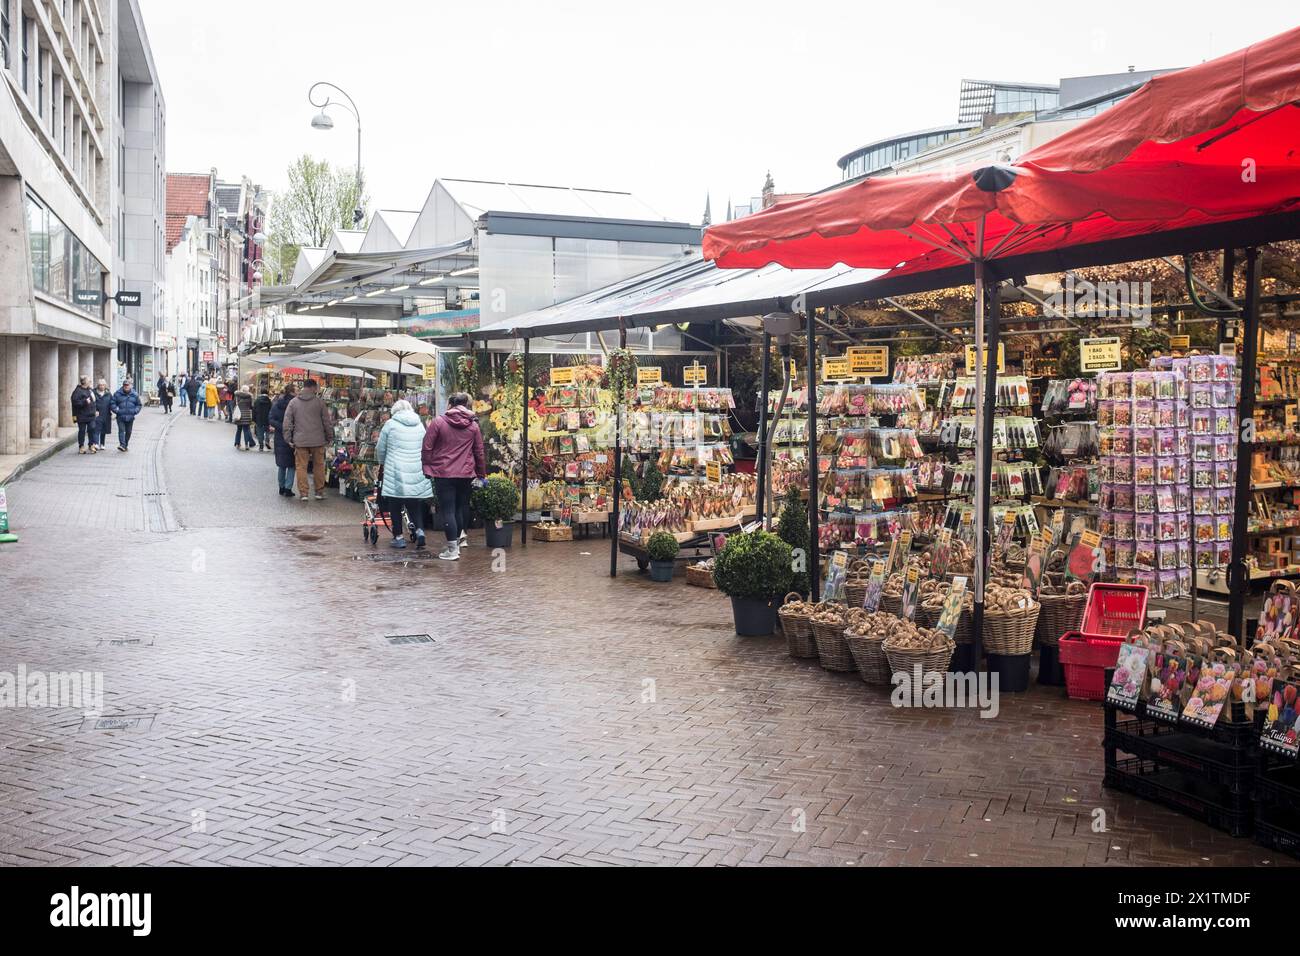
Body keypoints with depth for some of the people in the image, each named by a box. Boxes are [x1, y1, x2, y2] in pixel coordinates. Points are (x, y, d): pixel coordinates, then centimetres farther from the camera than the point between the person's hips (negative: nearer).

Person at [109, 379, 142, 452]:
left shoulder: (134, 394, 5)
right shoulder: (117, 394, -1)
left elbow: (138, 405, 14)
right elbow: (112, 403, 4)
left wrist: (135, 411, -2)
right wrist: (116, 410, -9)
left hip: (130, 417, 2)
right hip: (120, 416, -2)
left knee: (128, 432, 10)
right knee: (121, 430, -14)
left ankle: (126, 445, 23)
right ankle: (122, 445, -22)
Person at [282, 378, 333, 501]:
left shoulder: (293, 402, 2)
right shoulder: (319, 402, -3)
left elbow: (287, 422, 2)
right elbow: (326, 422, 0)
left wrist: (288, 438, 8)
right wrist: (329, 437, 11)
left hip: (300, 440, 1)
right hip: (317, 440, -1)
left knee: (301, 466, 5)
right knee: (319, 466, 10)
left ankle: (303, 493, 3)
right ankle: (320, 492, 15)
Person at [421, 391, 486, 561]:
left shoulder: (438, 422, -6)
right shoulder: (473, 425, 5)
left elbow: (427, 447, -5)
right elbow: (479, 451, 9)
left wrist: (427, 466, 6)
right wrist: (481, 472, 18)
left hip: (443, 472, -3)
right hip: (466, 473, 4)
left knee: (448, 510, -1)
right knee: (462, 505, 21)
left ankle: (453, 549, -1)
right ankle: (461, 534, 28)